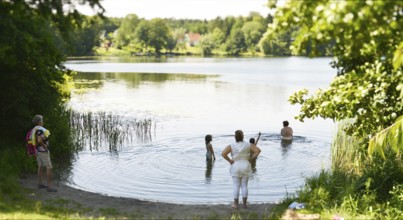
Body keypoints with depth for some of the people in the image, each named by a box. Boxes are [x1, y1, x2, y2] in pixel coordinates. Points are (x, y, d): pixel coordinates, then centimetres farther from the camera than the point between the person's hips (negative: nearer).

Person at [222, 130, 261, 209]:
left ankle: (236, 204, 9)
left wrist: (230, 161, -8)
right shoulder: (248, 145, -4)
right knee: (244, 186, 8)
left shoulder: (231, 146, -8)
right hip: (245, 166, 2)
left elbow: (223, 153, -19)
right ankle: (244, 204, 12)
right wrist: (250, 159, -3)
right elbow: (258, 150, -8)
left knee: (236, 186, 5)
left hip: (235, 167, -1)